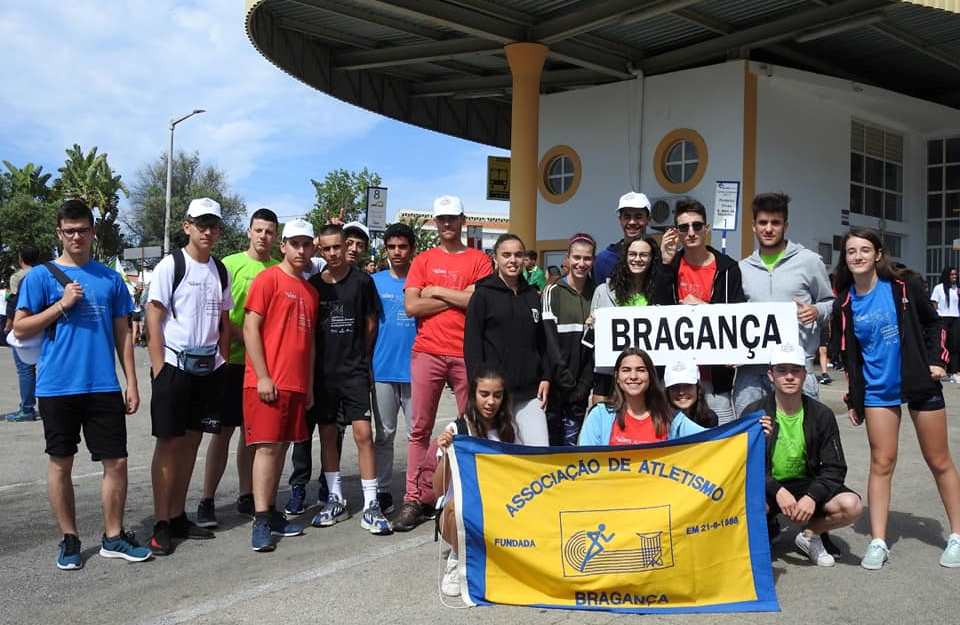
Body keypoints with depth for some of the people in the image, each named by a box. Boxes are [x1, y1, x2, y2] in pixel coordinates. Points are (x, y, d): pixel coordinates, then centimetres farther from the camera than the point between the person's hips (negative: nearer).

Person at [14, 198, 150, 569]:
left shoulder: (110, 278, 10)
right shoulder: (40, 276, 2)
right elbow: (20, 329, 0)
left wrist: (132, 382, 6)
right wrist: (62, 305, -12)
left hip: (104, 387, 2)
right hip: (58, 386, -2)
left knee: (116, 461, 3)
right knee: (61, 463, 8)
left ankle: (113, 537, 16)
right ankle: (69, 540, 21)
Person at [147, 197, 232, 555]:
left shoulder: (220, 271, 12)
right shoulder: (170, 266, -5)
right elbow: (154, 320, -8)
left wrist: (224, 361, 8)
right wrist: (159, 369, -14)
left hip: (209, 366, 6)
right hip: (175, 365, -5)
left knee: (192, 441, 10)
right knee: (168, 443, -1)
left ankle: (178, 516, 20)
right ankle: (162, 525, 6)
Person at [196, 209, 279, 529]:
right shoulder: (230, 264, -3)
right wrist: (244, 338, -16)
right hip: (234, 361, -4)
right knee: (223, 430, -1)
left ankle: (246, 495, 22)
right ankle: (207, 501, 6)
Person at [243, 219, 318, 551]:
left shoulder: (310, 290, 16)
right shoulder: (268, 278, -4)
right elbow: (250, 328, -10)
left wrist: (309, 385, 16)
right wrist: (262, 376, -15)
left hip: (297, 384, 7)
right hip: (267, 382, -7)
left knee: (281, 447, 10)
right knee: (267, 446, -7)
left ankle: (271, 512, 18)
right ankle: (261, 522, -4)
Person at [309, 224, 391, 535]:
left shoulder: (362, 281, -1)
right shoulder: (314, 284, 4)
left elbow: (371, 323, 7)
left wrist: (360, 357, 9)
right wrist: (317, 361, 6)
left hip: (354, 370, -3)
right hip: (322, 371, 3)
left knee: (363, 433, -9)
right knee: (327, 435, 9)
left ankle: (371, 506, -3)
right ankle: (336, 500, 22)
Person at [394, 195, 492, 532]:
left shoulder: (479, 259, 8)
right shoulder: (423, 260, 12)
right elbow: (411, 305, 0)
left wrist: (437, 291, -3)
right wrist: (459, 298, -3)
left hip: (467, 354, -1)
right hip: (428, 352, 1)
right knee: (420, 428, 1)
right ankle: (416, 499, 5)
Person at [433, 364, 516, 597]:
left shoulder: (508, 430, 3)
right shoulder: (456, 430, -11)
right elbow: (439, 491, -17)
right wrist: (445, 454, -32)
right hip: (458, 517, -3)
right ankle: (458, 560, -7)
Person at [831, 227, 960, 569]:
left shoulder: (903, 285, -6)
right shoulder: (844, 303, 0)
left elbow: (932, 323, 5)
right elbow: (848, 355, 7)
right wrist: (852, 399, 7)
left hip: (920, 383, -1)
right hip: (877, 391, 2)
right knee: (881, 463, 2)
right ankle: (878, 542, 7)